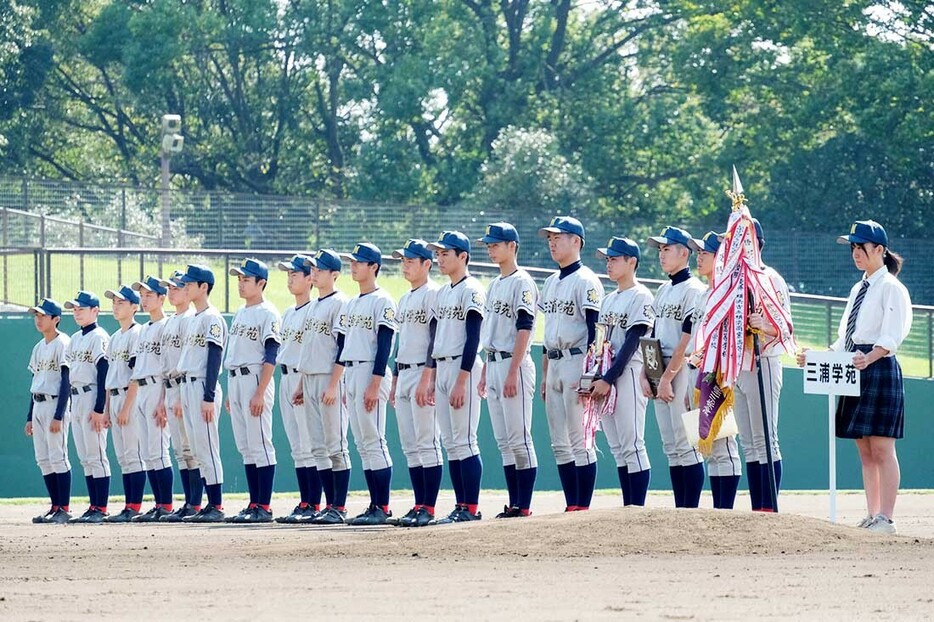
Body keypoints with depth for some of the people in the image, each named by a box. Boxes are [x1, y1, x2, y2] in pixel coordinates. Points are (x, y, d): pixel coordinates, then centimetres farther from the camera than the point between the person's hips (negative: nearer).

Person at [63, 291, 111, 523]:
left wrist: (99, 409, -20)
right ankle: (94, 507, 11)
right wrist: (72, 404, 15)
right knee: (85, 458, 9)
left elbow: (103, 374, -15)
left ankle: (101, 509, -8)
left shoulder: (99, 337, -9)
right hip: (75, 399, 9)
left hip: (92, 397, -9)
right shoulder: (75, 339, 17)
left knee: (96, 456, -9)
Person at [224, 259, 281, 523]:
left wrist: (260, 392, -21)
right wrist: (230, 392, 18)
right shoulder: (240, 313, 18)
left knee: (260, 445, -9)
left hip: (255, 378, -9)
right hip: (234, 380, 9)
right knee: (245, 448, 9)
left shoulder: (267, 313, -8)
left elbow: (271, 356, -14)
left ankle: (264, 507, -9)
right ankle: (253, 504, 11)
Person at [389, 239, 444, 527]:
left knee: (427, 443, -9)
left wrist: (426, 379, -21)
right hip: (403, 374, 10)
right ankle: (419, 505, 10)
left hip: (423, 374, -10)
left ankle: (429, 508, -9)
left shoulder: (433, 294, -8)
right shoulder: (405, 300, 20)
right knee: (410, 447, 8)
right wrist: (394, 382, 20)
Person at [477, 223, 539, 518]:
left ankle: (524, 507, -8)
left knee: (519, 439, -8)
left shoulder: (522, 283, -9)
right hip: (493, 364, 9)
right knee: (504, 442, 9)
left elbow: (524, 329, -16)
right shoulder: (494, 285, 18)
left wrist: (513, 372, -22)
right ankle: (513, 505, 11)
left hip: (514, 363, -9)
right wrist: (485, 372, 18)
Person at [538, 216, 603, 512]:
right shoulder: (551, 282, 18)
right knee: (560, 444, 8)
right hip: (554, 366, 9)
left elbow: (594, 331, -14)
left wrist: (586, 375, -21)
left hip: (577, 363, -9)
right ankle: (571, 507, 11)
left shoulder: (586, 281, -9)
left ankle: (583, 508, -7)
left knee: (580, 442, -8)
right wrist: (545, 374, 18)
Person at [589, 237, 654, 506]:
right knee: (618, 449, 8)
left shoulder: (640, 296, -7)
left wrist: (608, 379, -18)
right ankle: (628, 508, 10)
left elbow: (631, 343, -14)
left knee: (632, 445, -10)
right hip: (605, 377, 8)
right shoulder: (608, 300, 19)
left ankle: (638, 510, -10)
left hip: (628, 374, -8)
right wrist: (595, 379, 7)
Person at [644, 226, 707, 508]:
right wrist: (645, 375, 7)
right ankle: (680, 509, 10)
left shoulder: (694, 290, -9)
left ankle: (691, 509, -8)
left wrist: (667, 377, -18)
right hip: (660, 373, 9)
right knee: (671, 447, 8)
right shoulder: (663, 291, 18)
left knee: (686, 444, -9)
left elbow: (686, 340, -15)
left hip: (683, 370, -9)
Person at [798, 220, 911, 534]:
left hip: (880, 368, -9)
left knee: (882, 448, -9)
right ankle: (872, 516, 10)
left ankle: (886, 518, -11)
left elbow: (891, 338, -17)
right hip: (855, 370, 9)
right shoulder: (858, 289, 20)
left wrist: (869, 358, -34)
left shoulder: (891, 288, -6)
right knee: (865, 450, 8)